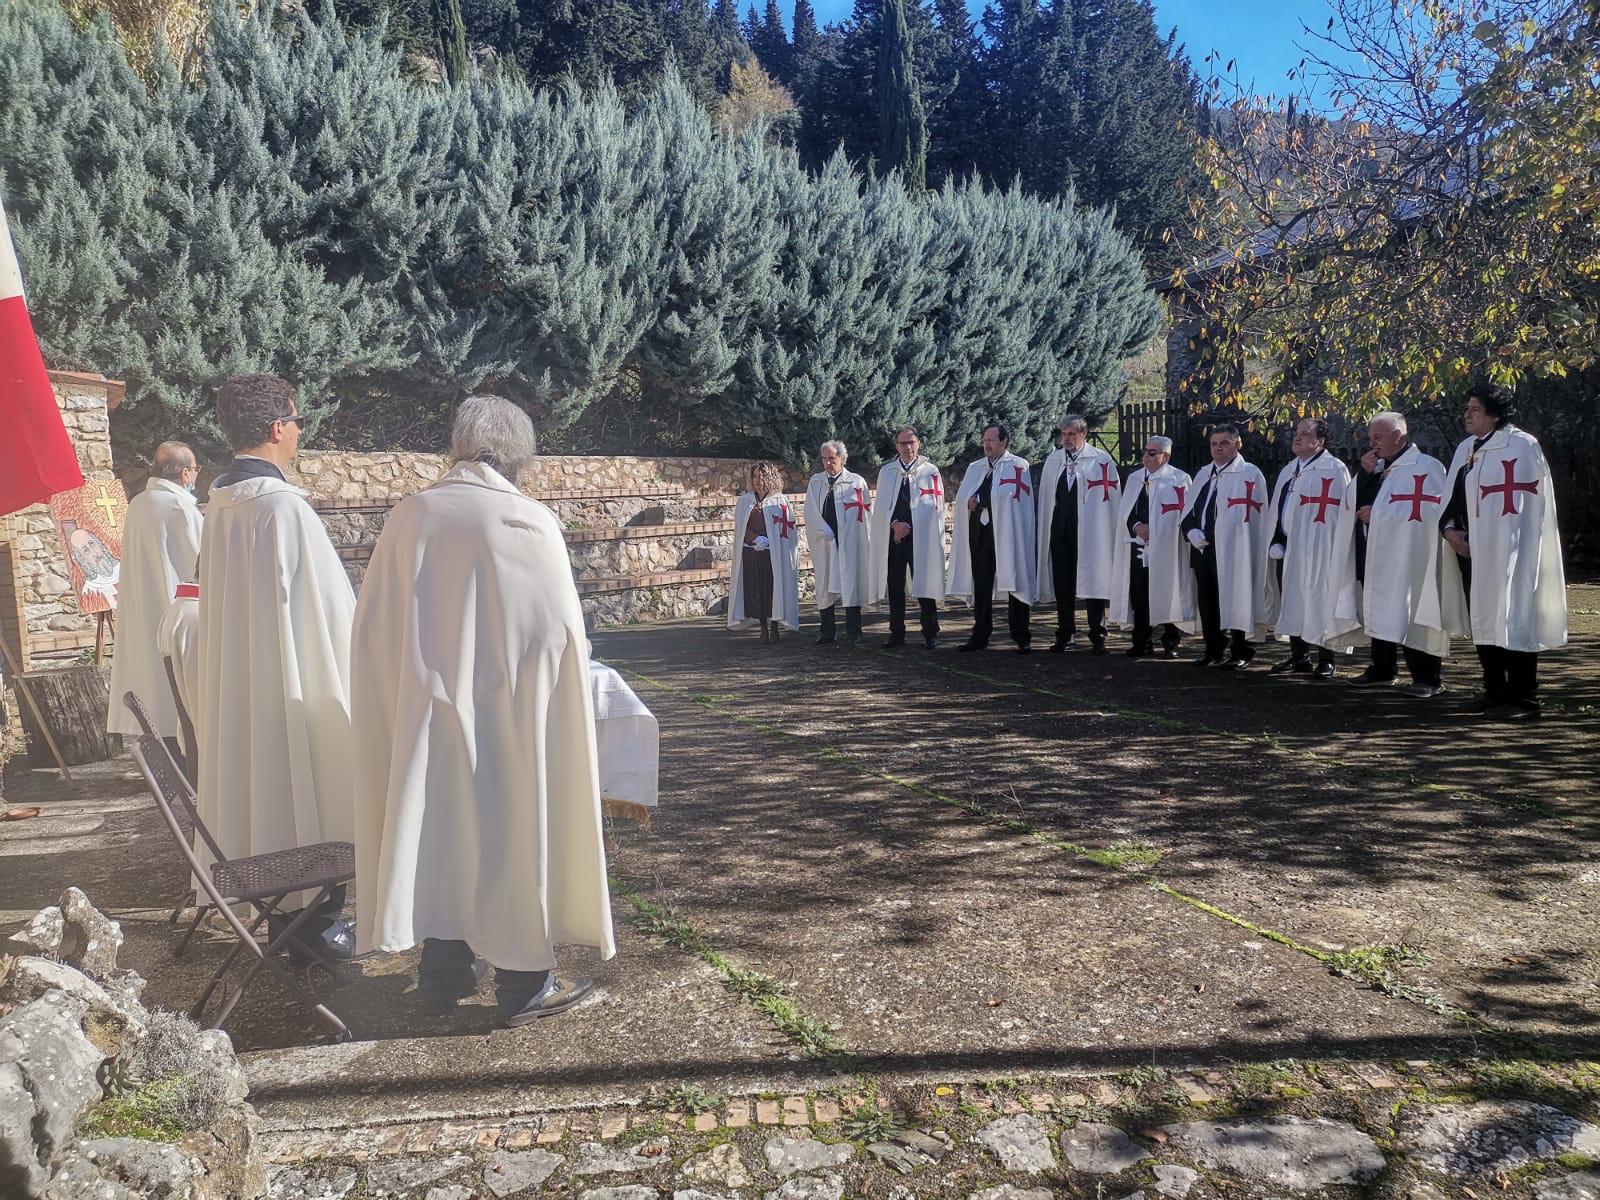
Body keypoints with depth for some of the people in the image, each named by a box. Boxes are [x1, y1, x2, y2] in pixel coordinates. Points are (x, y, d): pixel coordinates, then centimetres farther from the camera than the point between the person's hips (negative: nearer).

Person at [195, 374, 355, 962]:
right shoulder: (284, 506, -21)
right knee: (306, 793, 4)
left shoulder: (221, 504, 5)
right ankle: (315, 918, 15)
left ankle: (282, 913, 28)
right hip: (295, 678, -8)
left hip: (238, 674, 8)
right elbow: (328, 605, -17)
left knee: (261, 790, 16)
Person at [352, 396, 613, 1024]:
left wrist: (416, 680, 15)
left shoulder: (411, 515, -2)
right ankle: (524, 981, 17)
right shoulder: (532, 523, -12)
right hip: (510, 715, -3)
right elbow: (562, 630, -10)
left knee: (439, 832, 15)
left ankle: (443, 975, 27)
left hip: (427, 714, 4)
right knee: (516, 835, 8)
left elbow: (372, 626, 3)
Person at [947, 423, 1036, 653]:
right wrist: (970, 502, -11)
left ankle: (1020, 638, 4)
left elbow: (1008, 496, -12)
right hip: (979, 532, 5)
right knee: (980, 586, 8)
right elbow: (962, 497, 10)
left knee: (1013, 583, -2)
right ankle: (980, 635, 16)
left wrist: (978, 501, -7)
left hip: (1007, 533, -5)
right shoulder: (975, 468, 18)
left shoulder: (1018, 466, 0)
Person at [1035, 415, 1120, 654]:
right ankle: (1066, 636, 16)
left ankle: (1097, 637, 8)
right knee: (1062, 586, 7)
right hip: (1060, 531, 4)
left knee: (1092, 583, -1)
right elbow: (1045, 498, 13)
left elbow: (1112, 497, -2)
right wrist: (1045, 531, 8)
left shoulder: (1101, 460, -1)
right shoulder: (1053, 460, 12)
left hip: (1090, 533, -4)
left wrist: (1111, 534, -6)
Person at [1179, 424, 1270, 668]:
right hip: (1202, 548, 6)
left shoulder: (1249, 474, -4)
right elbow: (1189, 510, 18)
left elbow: (1251, 517, -10)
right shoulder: (1204, 474, 17)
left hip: (1231, 551, -6)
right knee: (1207, 602, 10)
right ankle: (1214, 650, 21)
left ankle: (1240, 654, 7)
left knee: (1233, 601, -3)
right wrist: (1192, 531, -1)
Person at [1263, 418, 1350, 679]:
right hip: (1286, 549, 7)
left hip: (1315, 550, -7)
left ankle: (1326, 660, 5)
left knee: (1318, 604, -4)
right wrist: (1275, 544, 10)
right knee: (1291, 604, 10)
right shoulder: (1288, 471, 18)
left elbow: (1339, 512, -11)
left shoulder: (1334, 469, -6)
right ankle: (1299, 657, 21)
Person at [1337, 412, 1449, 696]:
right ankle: (1382, 670, 21)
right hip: (1378, 554, 8)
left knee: (1409, 615, -7)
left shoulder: (1427, 466, -6)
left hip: (1409, 559, -7)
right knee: (1380, 612, 11)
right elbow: (1355, 503, 15)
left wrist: (1377, 513, -13)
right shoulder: (1379, 468, 18)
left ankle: (1426, 677, 0)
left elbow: (1427, 510, -16)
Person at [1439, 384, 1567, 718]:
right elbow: (1452, 496, 16)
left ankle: (1522, 699, 3)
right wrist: (1450, 528, -1)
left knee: (1511, 621, -5)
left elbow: (1526, 506, -13)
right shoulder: (1466, 448, 14)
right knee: (1482, 622, 12)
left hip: (1507, 551, -7)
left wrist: (1479, 535, -14)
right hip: (1469, 550, 7)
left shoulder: (1522, 446, -9)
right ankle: (1496, 692, 23)